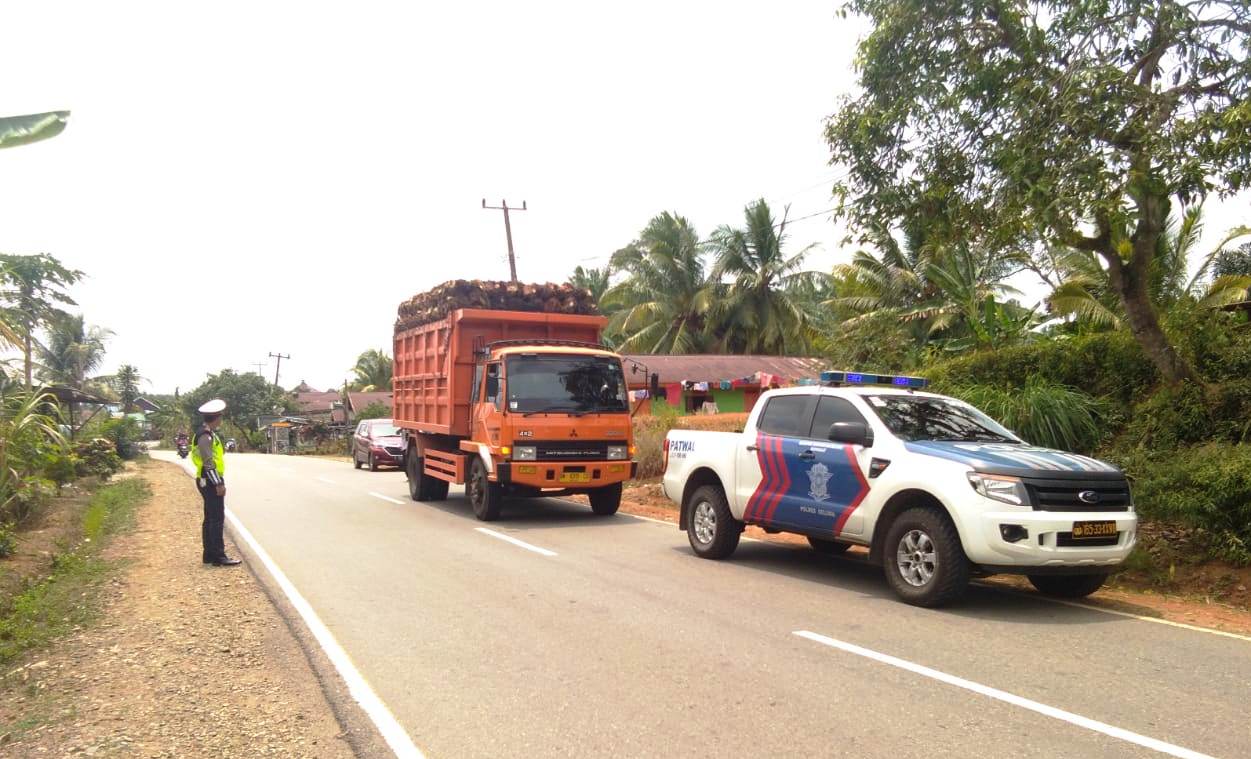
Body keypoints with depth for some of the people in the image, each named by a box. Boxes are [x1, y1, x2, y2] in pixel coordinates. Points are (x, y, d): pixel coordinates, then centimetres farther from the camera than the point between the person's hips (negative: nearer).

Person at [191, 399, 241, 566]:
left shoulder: (210, 434, 14)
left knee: (210, 519, 14)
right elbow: (208, 463, -22)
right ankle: (218, 557, -6)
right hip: (211, 482, -11)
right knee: (217, 520, -8)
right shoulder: (205, 436, -17)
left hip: (210, 482, 11)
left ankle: (209, 554, 20)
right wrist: (219, 483, -22)